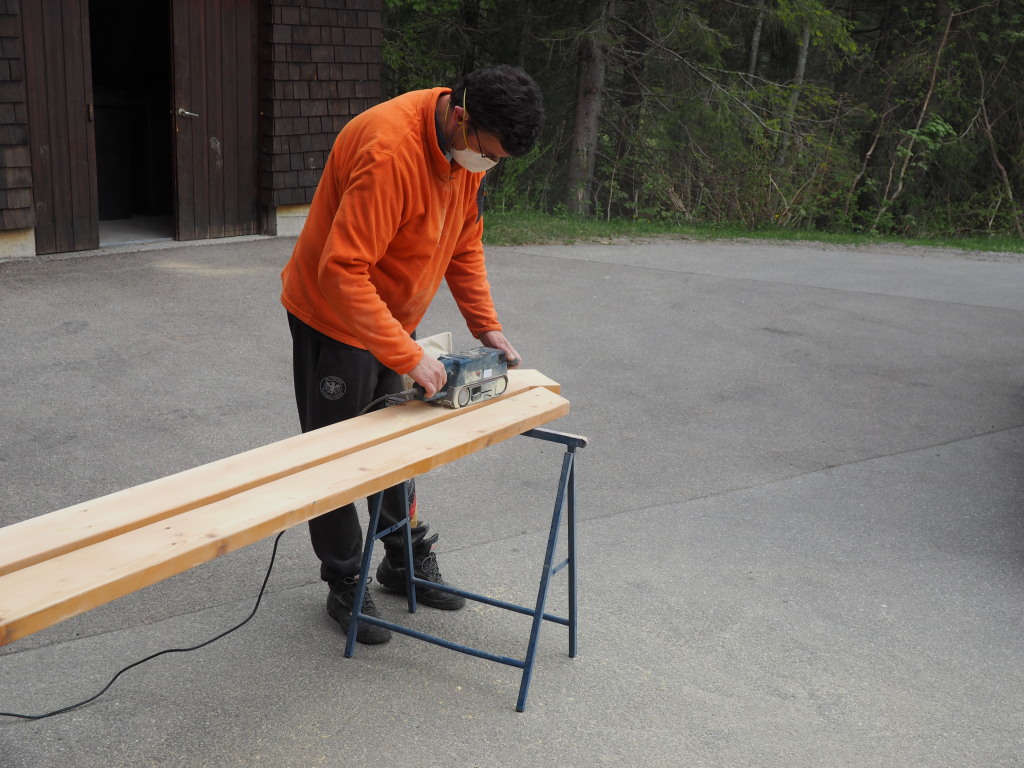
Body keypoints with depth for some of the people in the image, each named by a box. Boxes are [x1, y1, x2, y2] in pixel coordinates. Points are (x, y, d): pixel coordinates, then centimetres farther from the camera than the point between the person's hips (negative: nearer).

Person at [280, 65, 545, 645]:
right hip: (334, 318, -8)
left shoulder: (471, 146, -6)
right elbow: (341, 272, -37)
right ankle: (345, 586, 20)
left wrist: (486, 325, -3)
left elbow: (465, 242, 6)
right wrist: (407, 356, -36)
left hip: (391, 316, 8)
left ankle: (408, 559, 34)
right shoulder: (390, 151, -34)